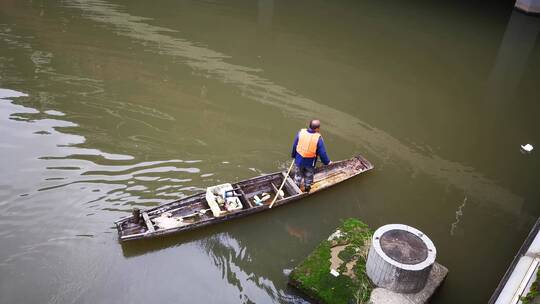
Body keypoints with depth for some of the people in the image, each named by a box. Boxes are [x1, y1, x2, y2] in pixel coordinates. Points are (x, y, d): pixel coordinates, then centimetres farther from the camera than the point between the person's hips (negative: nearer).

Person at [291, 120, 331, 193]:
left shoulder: (301, 133, -14)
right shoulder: (318, 138, -22)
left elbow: (294, 146, -3)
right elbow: (322, 152, -14)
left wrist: (293, 155, 14)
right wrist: (327, 161, 2)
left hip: (299, 160, 2)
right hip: (310, 162, -2)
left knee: (298, 175, 25)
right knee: (308, 176, 25)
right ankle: (307, 188, 43)